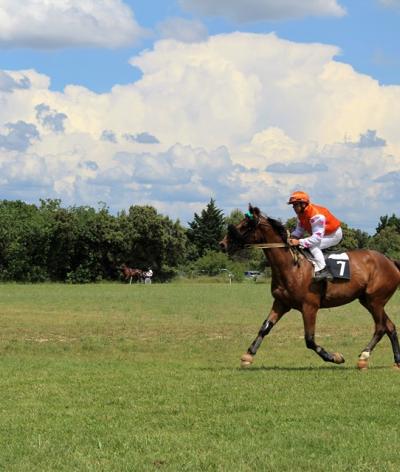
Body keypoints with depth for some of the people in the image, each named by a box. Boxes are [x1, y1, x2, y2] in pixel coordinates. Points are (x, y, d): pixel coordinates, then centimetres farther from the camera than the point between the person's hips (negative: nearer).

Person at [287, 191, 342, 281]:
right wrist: (292, 237, -18)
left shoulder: (316, 215, -36)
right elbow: (299, 230, 5)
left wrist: (299, 242, -44)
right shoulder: (301, 214, -5)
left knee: (313, 246, -29)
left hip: (334, 234, -10)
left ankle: (322, 270, -29)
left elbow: (317, 237, -38)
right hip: (319, 233, 10)